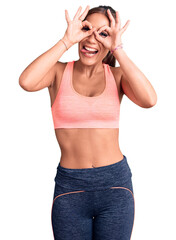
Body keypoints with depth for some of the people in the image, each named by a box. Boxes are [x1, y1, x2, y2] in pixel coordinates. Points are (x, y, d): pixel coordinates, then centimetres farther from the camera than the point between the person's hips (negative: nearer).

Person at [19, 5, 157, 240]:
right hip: (70, 186, 0)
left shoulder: (117, 75, 1)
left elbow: (149, 100, -20)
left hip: (115, 184, 1)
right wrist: (67, 40, -17)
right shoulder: (59, 72, -1)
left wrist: (118, 50, -16)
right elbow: (26, 82, -23)